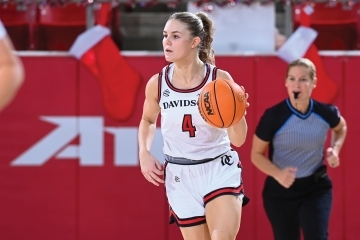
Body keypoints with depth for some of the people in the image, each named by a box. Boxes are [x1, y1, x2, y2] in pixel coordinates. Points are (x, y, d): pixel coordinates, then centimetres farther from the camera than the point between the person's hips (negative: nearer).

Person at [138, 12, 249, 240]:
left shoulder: (220, 79, -12)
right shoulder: (157, 83, -5)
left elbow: (238, 140, -9)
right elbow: (148, 120, 19)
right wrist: (144, 154, 2)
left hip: (219, 169, -2)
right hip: (180, 175, 2)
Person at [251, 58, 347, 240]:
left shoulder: (326, 113, -10)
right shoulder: (273, 116, -18)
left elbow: (341, 128, 17)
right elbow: (257, 154, -9)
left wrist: (335, 149, -3)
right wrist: (278, 174, -27)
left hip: (316, 188, 1)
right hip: (280, 191, -1)